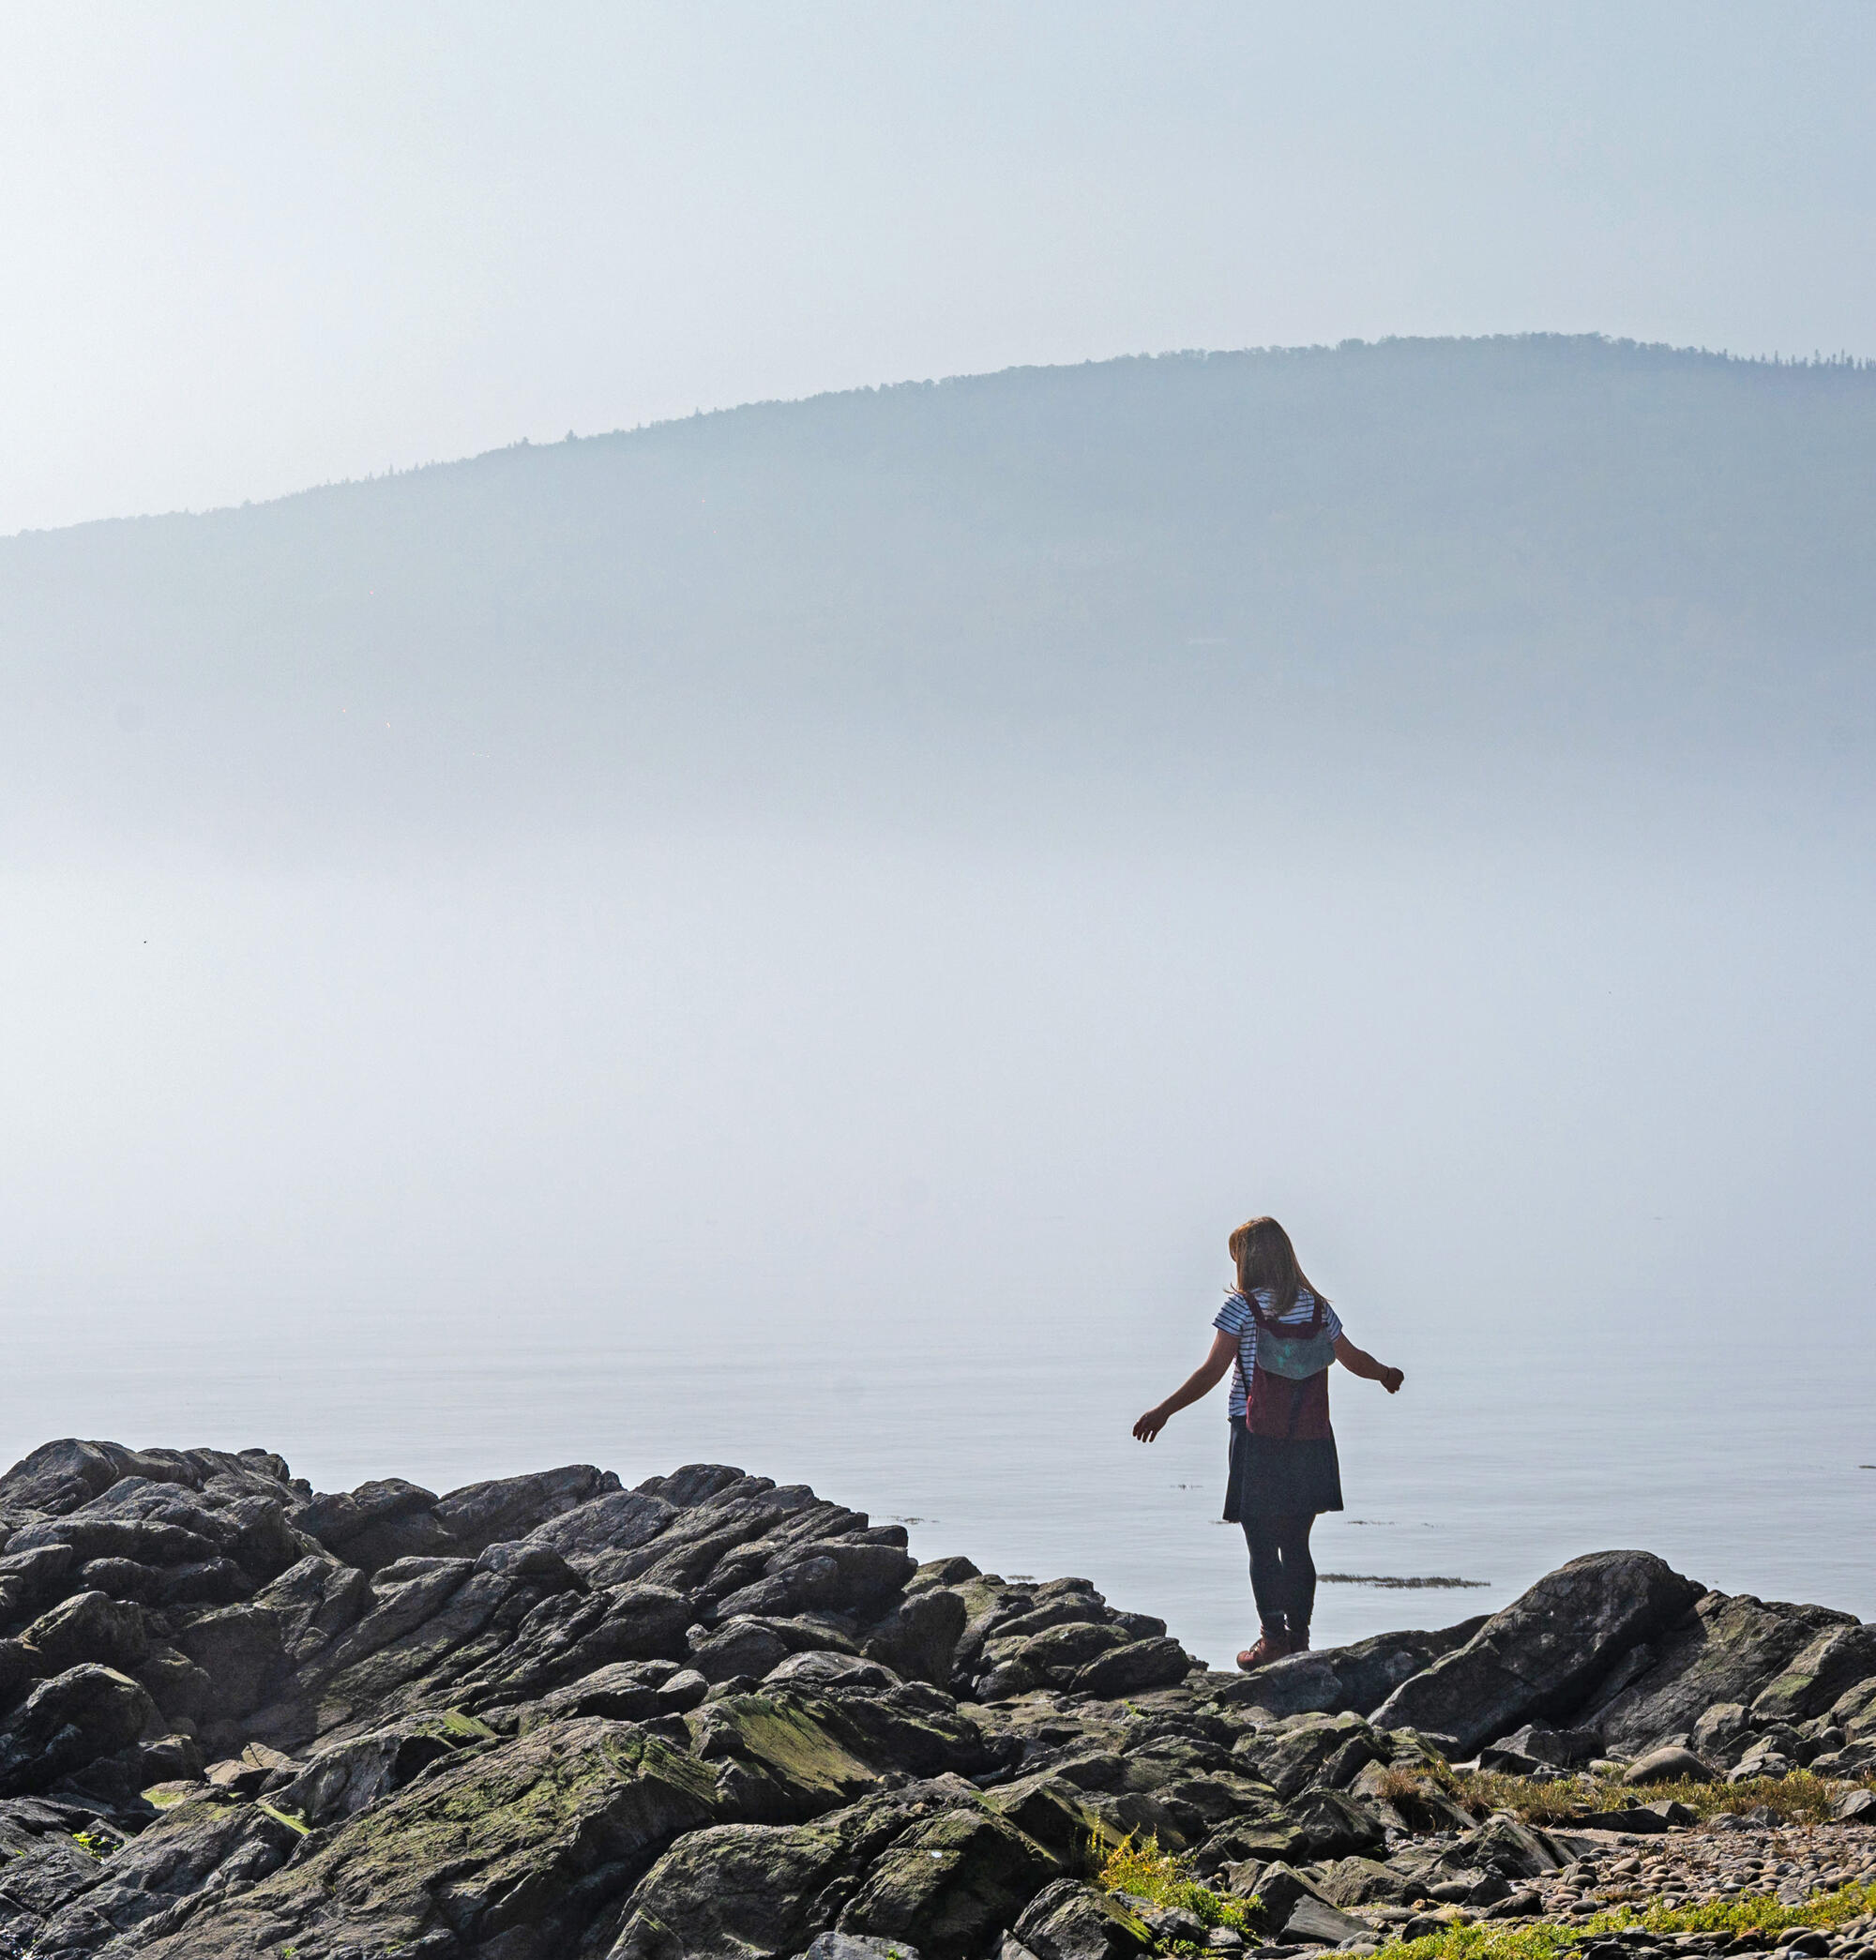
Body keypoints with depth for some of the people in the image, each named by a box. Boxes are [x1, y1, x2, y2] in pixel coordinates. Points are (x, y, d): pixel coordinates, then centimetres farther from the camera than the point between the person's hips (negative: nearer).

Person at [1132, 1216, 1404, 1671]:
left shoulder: (1242, 1306, -7)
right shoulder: (1316, 1308, 6)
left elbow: (1212, 1372, -11)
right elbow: (1354, 1359, 18)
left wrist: (1163, 1411, -7)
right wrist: (1386, 1375, 39)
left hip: (1258, 1442, -4)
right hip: (1309, 1443, 4)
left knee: (1262, 1548, 0)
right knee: (1296, 1546, 11)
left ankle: (1273, 1638, -5)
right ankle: (1299, 1638, 12)